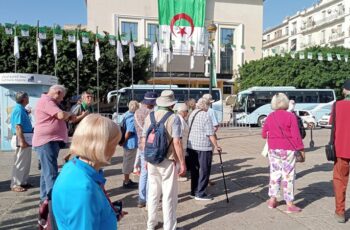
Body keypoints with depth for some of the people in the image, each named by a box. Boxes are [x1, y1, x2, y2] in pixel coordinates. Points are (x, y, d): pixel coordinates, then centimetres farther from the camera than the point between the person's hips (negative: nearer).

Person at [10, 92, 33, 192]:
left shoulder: (22, 109, 13)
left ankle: (23, 182, 26)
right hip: (22, 139, -10)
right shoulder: (19, 109, -16)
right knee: (20, 163, -2)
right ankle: (15, 184, 7)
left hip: (25, 138, 10)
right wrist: (22, 141, -25)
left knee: (26, 162, 16)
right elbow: (18, 126, -22)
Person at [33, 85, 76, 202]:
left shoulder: (49, 102, 22)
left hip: (51, 141, 11)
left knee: (47, 171, 15)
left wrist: (68, 118, 10)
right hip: (47, 141, -11)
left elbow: (58, 118, 26)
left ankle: (45, 198, 23)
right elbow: (61, 115, -23)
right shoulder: (46, 101, -12)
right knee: (51, 173, -13)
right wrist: (69, 114, -3)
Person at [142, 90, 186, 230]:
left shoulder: (149, 117, 3)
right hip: (168, 161, -5)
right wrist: (182, 163, -10)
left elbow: (144, 141, 7)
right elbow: (176, 142, -17)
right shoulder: (174, 118, -11)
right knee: (169, 195, 6)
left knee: (153, 193, 17)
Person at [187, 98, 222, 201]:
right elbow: (211, 134, -15)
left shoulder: (192, 114, 9)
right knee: (204, 171, 4)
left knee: (194, 170, 16)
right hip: (203, 147, -7)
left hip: (191, 146, 8)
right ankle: (200, 194, 9)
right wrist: (216, 146, -7)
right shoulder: (206, 116, -13)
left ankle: (194, 192, 24)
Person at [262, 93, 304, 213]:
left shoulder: (269, 117, 3)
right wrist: (301, 149, -4)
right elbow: (296, 135, -12)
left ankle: (272, 199, 20)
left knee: (274, 173, 14)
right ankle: (289, 204, 8)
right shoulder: (290, 116, -10)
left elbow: (264, 134, 11)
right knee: (288, 175, 3)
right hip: (288, 149, -4)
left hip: (273, 149, 4)